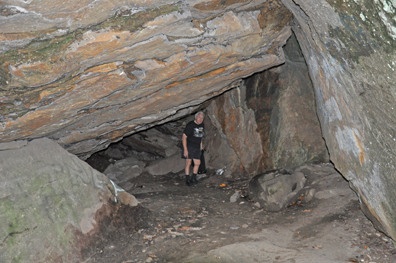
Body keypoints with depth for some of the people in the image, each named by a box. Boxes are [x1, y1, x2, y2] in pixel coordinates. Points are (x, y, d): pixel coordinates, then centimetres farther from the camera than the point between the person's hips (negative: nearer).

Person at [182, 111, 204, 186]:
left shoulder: (202, 125, 8)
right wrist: (185, 149, -20)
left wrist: (201, 145, 21)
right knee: (188, 163, -6)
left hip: (197, 148, 7)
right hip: (189, 146, -7)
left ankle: (194, 179, 20)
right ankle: (187, 180, 1)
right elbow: (184, 137, -15)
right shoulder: (190, 125, -15)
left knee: (197, 163, 6)